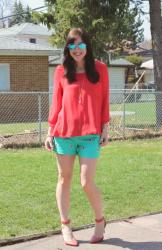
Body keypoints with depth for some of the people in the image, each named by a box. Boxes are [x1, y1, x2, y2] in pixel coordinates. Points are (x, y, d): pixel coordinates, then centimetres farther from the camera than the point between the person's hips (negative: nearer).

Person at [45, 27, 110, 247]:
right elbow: (56, 103, 8)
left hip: (90, 134, -1)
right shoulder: (61, 71, 6)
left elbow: (104, 101, 6)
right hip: (63, 133, 2)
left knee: (87, 182, -5)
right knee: (64, 179, 6)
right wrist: (50, 131, 4)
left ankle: (100, 221, 19)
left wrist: (105, 128, 1)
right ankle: (65, 226, 18)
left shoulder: (100, 68, 5)